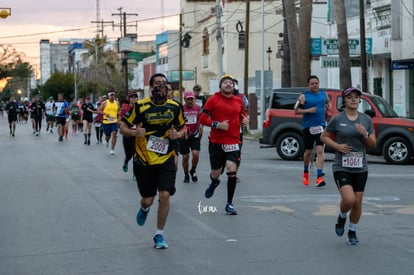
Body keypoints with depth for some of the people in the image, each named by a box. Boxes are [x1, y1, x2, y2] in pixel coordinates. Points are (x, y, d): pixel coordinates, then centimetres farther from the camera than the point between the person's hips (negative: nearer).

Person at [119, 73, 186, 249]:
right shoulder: (140, 106, -7)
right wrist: (134, 132, -23)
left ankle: (159, 235, 7)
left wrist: (178, 134, -8)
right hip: (144, 160, -2)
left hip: (166, 160, 2)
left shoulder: (175, 107, 2)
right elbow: (123, 127, -2)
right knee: (148, 199, 4)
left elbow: (182, 129, 15)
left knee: (165, 195, -11)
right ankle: (144, 209, 45)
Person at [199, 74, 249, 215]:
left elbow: (242, 115, 26)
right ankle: (214, 183, 48)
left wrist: (245, 120, 3)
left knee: (232, 170, -13)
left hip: (233, 142, 2)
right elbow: (202, 118, -4)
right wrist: (217, 125, -16)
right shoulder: (213, 99, -2)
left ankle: (229, 204, -1)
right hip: (216, 142, -2)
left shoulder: (238, 101, 10)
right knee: (215, 173, 7)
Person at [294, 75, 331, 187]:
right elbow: (296, 111, -4)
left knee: (320, 150, -11)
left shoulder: (323, 94, 10)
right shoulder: (304, 96, -2)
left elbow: (328, 102, 31)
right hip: (308, 126, -1)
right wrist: (308, 110, -17)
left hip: (320, 126, 2)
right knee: (308, 151, 10)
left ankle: (319, 177, -15)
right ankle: (306, 172, 35)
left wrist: (328, 106, 10)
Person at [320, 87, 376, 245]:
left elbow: (373, 144, 9)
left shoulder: (366, 119, 6)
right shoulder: (337, 120, -3)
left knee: (357, 202, 6)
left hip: (360, 168, 3)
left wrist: (365, 135, -12)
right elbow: (324, 137, 6)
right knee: (348, 199, -19)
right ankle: (341, 217, 14)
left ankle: (352, 232, 27)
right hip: (341, 167, -3)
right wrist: (337, 146, -10)